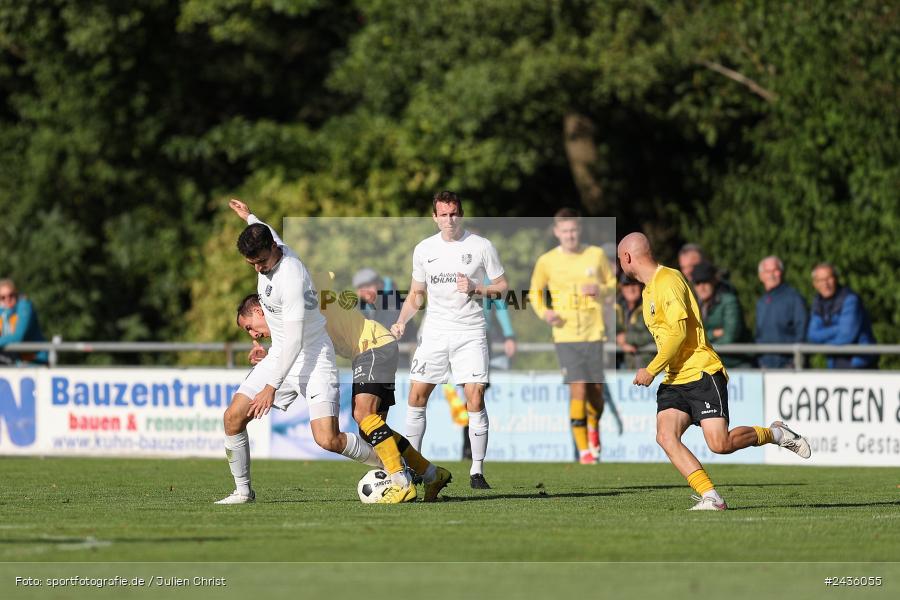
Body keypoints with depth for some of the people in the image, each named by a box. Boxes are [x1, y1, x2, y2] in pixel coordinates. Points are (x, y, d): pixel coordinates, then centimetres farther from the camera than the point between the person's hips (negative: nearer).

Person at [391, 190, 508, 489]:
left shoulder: (481, 246, -2)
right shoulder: (424, 249, 7)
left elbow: (502, 287, 3)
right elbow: (417, 294, 17)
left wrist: (476, 289, -15)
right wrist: (402, 321, 1)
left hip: (470, 333, -3)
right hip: (434, 331, 3)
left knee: (475, 399, -11)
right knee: (416, 396, -1)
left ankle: (477, 472, -5)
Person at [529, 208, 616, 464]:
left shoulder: (596, 255, 2)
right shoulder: (546, 261, 0)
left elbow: (613, 284, 13)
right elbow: (535, 291, 14)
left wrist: (601, 290, -10)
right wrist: (543, 311, -5)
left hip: (594, 334, 1)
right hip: (566, 336, -1)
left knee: (596, 392, 6)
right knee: (578, 390, -14)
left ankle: (595, 430, 39)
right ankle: (583, 450, -6)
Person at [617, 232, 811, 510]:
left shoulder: (668, 280, -12)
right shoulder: (650, 288, 19)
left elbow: (678, 332, -20)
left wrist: (652, 370, -17)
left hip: (701, 373, -9)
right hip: (674, 381, 9)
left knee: (720, 444, -16)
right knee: (665, 436, -14)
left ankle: (775, 433, 12)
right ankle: (711, 497, -18)